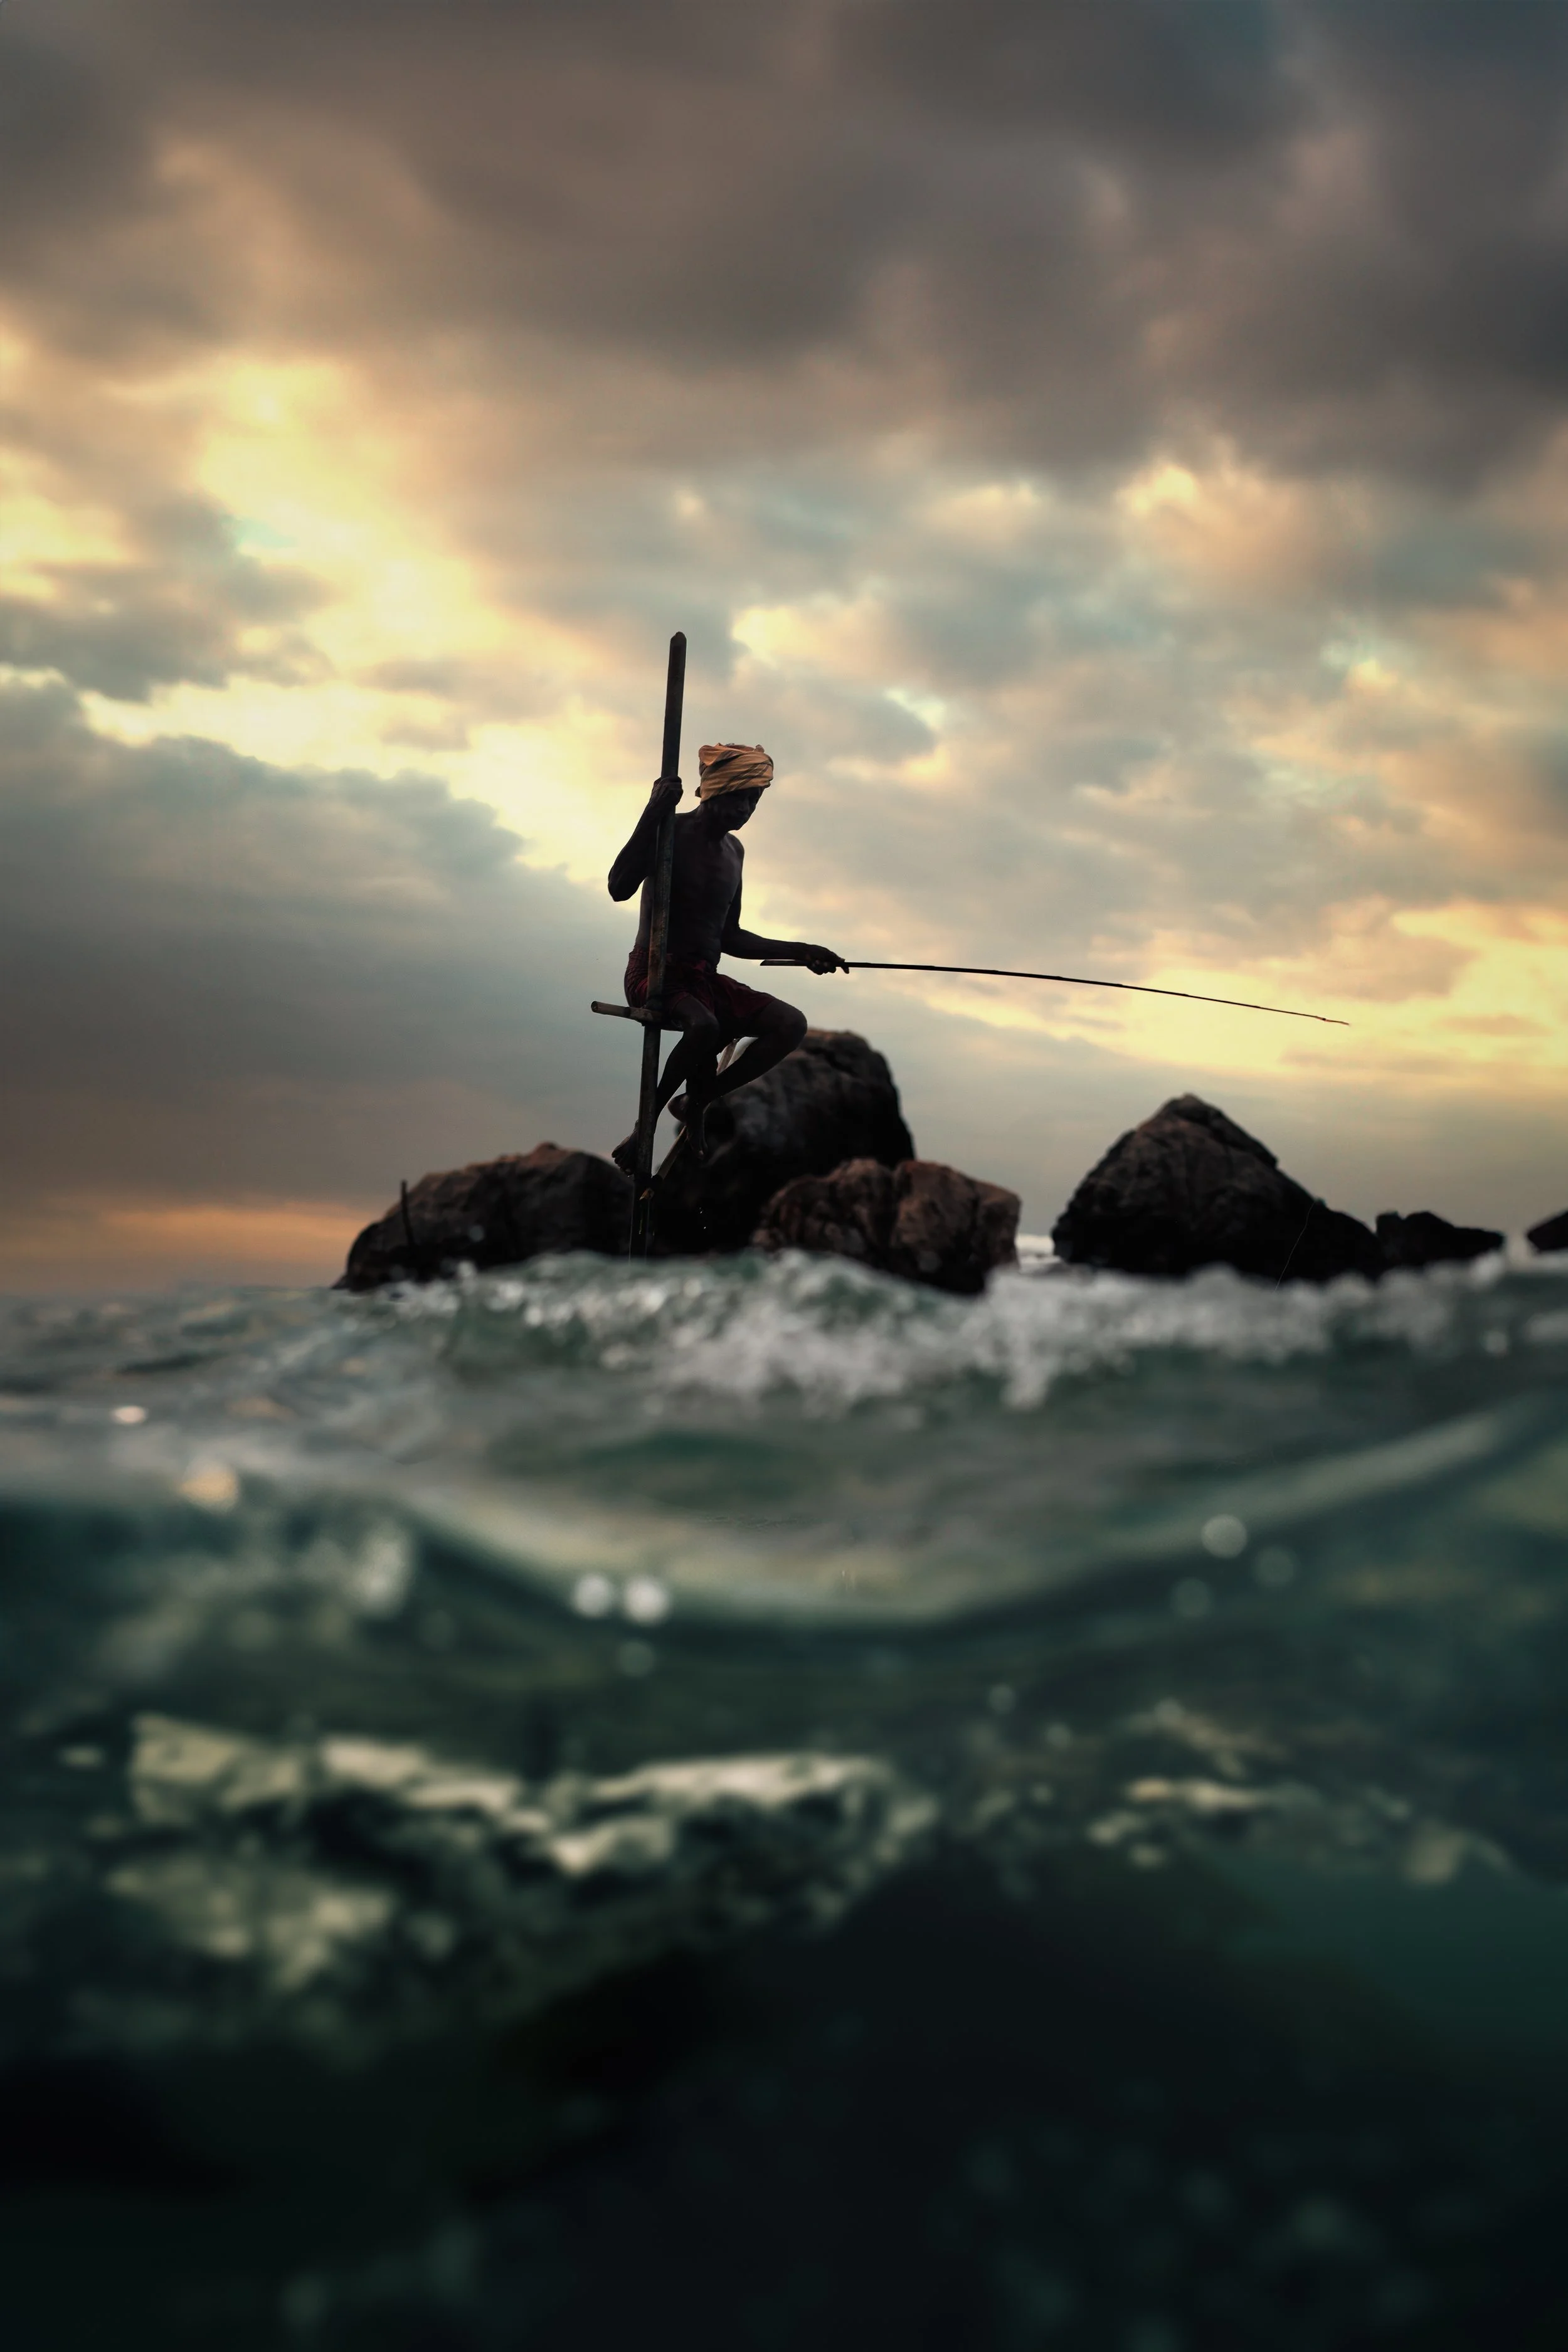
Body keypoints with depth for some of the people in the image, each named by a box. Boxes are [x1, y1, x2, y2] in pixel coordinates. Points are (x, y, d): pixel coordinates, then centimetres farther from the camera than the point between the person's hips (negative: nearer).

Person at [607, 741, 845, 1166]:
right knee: (705, 1026, -38)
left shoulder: (734, 851, 15)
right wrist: (652, 814, -28)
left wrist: (797, 951, 16)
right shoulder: (672, 832, -8)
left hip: (706, 980, 8)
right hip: (655, 975, -7)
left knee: (790, 1024, -10)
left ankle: (697, 1103, -4)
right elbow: (620, 888, -26)